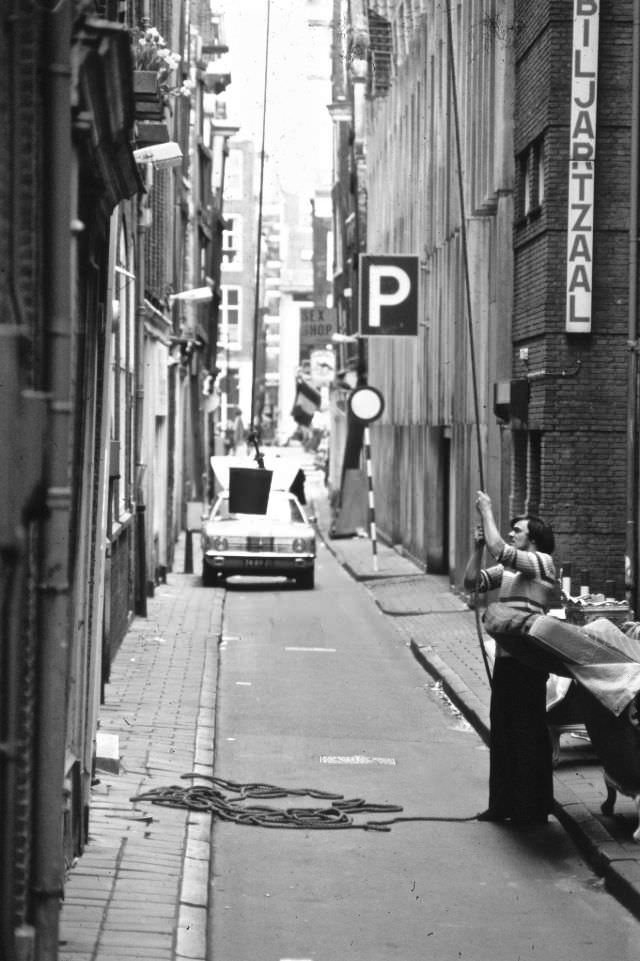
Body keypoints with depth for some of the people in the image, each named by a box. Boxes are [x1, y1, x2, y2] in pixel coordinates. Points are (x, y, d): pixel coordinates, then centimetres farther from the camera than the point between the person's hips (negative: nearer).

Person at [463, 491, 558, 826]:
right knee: (501, 733, 13)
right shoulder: (506, 570, 15)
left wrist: (487, 512, -10)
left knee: (529, 735, -2)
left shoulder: (542, 563, -9)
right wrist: (478, 546, 5)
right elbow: (472, 581, 14)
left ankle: (533, 808, 5)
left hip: (528, 660, -9)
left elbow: (500, 550, -21)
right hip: (506, 658, 9)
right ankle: (504, 803, 22)